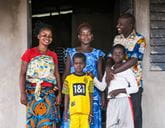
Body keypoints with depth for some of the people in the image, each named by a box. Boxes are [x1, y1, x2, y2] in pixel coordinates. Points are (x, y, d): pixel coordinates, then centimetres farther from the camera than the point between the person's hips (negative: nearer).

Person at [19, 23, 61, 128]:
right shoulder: (30, 52, 2)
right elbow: (22, 74, -1)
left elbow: (56, 75, 11)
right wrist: (23, 93, -9)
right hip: (33, 92, -2)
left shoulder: (53, 55, 11)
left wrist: (59, 93, 3)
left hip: (49, 93, 3)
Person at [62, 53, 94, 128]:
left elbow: (90, 96, 9)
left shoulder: (88, 78, 6)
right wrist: (65, 111, 5)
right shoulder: (69, 78, 5)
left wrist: (91, 112, 5)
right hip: (74, 111, 0)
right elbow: (66, 96, 8)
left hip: (85, 111, 1)